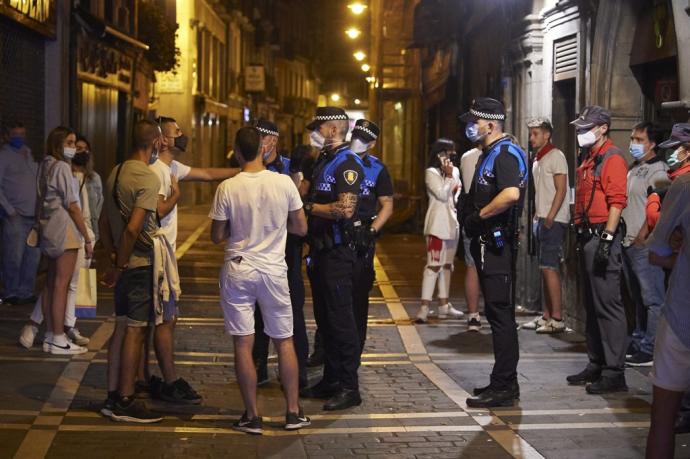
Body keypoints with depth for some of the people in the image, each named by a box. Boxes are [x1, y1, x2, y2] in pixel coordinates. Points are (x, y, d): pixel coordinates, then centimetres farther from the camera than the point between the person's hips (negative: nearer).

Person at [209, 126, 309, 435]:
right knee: (284, 341, 13)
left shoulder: (227, 189, -10)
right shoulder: (284, 183, -7)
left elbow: (217, 236, -2)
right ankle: (293, 412, 17)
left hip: (238, 270, -1)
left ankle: (252, 416, 8)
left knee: (243, 344, 4)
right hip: (274, 270, 1)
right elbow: (301, 228, 2)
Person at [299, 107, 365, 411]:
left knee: (340, 318, -6)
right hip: (320, 249, 10)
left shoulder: (347, 163, -13)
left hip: (338, 252, -10)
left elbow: (345, 209, -24)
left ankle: (350, 388, 1)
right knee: (324, 317, 14)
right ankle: (331, 380, 23)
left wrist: (308, 207, -15)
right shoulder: (323, 161, 16)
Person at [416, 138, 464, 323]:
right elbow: (442, 194, -16)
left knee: (447, 265, 12)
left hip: (452, 223, 8)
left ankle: (444, 304, 18)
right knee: (434, 264, -15)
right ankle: (424, 307, -18)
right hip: (438, 224, -8)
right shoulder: (431, 172, -7)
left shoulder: (455, 171, 15)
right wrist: (448, 176, -10)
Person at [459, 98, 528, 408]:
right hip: (487, 243, 11)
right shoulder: (489, 154, 19)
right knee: (498, 313, 14)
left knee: (500, 314, -7)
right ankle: (505, 382, 22)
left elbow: (511, 194, -31)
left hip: (497, 245, -11)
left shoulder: (506, 153, -14)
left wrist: (479, 215, -20)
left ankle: (503, 388, -3)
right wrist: (470, 217, 12)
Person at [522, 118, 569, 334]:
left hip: (554, 221, -9)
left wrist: (550, 216, -22)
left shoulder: (555, 156, -9)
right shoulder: (538, 159, 19)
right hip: (542, 219, 9)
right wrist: (538, 215, 16)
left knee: (549, 267, -12)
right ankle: (547, 316, 15)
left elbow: (561, 190, -15)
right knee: (546, 268, 11)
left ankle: (557, 319, -11)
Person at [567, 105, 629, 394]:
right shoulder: (587, 159, 18)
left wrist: (607, 239, -24)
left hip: (602, 236, -10)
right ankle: (596, 365, 23)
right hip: (586, 236, 10)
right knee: (592, 305, 14)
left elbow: (617, 202, -18)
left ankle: (614, 373, -5)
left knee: (608, 304, -9)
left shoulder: (612, 158, -10)